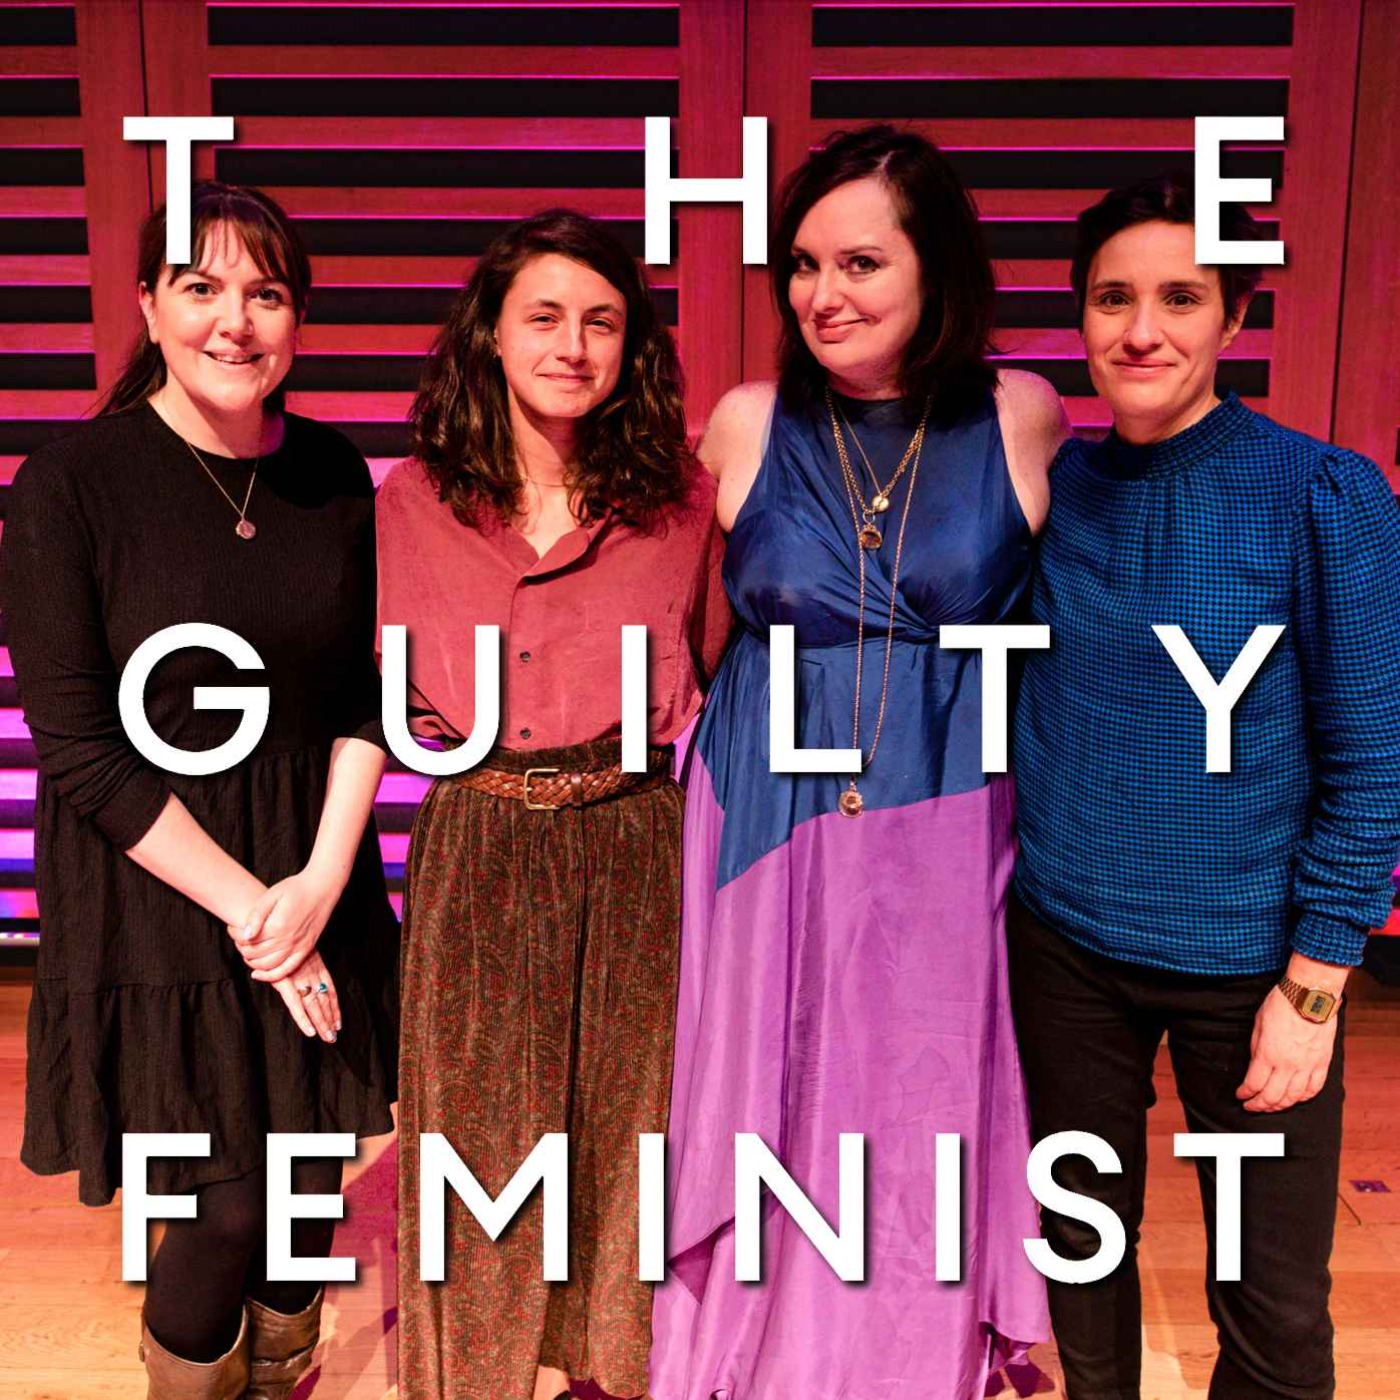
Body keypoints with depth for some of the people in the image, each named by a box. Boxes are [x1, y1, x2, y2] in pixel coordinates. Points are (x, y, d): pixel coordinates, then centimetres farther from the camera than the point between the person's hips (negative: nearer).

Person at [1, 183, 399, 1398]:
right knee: (228, 1203, 6)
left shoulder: (333, 474, 0)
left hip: (316, 886, 4)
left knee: (310, 1178, 15)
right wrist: (245, 902, -14)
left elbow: (361, 694, 3)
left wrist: (323, 876, -9)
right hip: (158, 902, -3)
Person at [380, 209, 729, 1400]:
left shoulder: (682, 498, -2)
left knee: (629, 1119, 14)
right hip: (474, 856, 0)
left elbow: (723, 679, 5)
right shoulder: (410, 502, 0)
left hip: (636, 849, 0)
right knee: (479, 1124, 14)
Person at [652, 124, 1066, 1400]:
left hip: (948, 840, 0)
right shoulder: (745, 424, -1)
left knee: (924, 1124, 14)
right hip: (771, 834, 0)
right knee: (773, 1122, 12)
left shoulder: (1023, 419, -2)